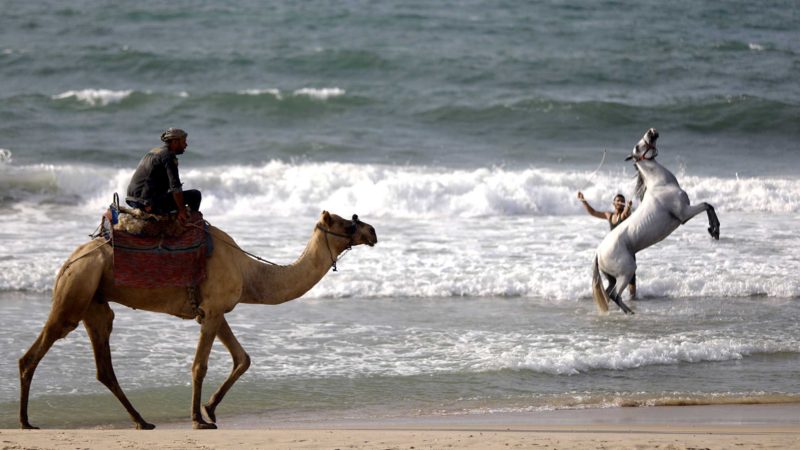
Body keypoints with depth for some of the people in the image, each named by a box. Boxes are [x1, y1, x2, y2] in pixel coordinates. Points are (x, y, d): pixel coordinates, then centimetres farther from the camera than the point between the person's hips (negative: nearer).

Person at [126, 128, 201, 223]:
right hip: (152, 203, -10)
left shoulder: (152, 152, 20)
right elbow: (175, 186, -18)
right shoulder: (168, 156, -10)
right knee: (195, 195, -6)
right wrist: (181, 210, -13)